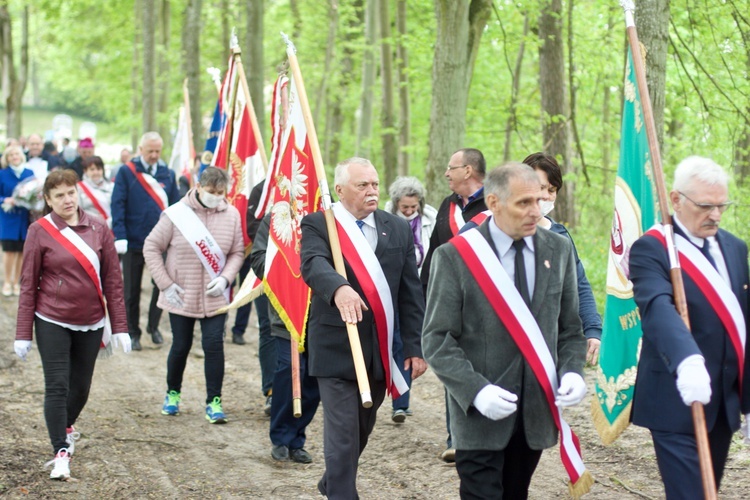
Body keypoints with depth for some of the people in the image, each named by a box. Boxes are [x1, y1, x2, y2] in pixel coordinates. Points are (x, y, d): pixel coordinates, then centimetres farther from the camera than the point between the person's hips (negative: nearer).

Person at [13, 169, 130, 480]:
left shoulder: (98, 229, 1)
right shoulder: (40, 231, -6)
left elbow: (112, 280, 4)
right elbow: (28, 285, -3)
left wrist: (119, 326, 2)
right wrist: (23, 333, -4)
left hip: (91, 323, 3)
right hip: (52, 323, -3)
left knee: (81, 386, 13)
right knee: (57, 386, -7)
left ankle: (67, 427, 42)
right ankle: (61, 452, -1)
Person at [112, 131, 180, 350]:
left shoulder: (168, 174, 6)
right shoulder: (126, 172, -2)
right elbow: (118, 205, -7)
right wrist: (120, 237, -15)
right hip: (133, 241, -2)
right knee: (132, 289, 7)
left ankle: (153, 326, 22)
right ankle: (133, 332, 19)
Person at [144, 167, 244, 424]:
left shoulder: (231, 215, -5)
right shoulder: (176, 214, -11)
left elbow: (237, 253, 4)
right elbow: (151, 248, -5)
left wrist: (225, 278, -13)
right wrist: (166, 285, -9)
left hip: (215, 297, 1)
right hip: (181, 296, -1)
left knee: (214, 345, -6)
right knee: (181, 346, 9)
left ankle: (214, 401, 4)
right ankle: (173, 393, 32)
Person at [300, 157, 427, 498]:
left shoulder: (398, 229, 7)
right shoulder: (317, 225, -5)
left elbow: (411, 292, 7)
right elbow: (314, 264, -26)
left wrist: (414, 347, 1)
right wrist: (339, 288, -47)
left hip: (382, 349, 5)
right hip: (337, 347, -5)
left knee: (362, 428, 17)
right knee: (343, 432, -7)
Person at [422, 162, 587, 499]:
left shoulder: (559, 250, 6)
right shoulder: (455, 257, -8)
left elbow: (570, 328, 12)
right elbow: (437, 340, -8)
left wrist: (572, 371, -7)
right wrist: (476, 390, -21)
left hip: (537, 412, 4)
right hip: (480, 412, -4)